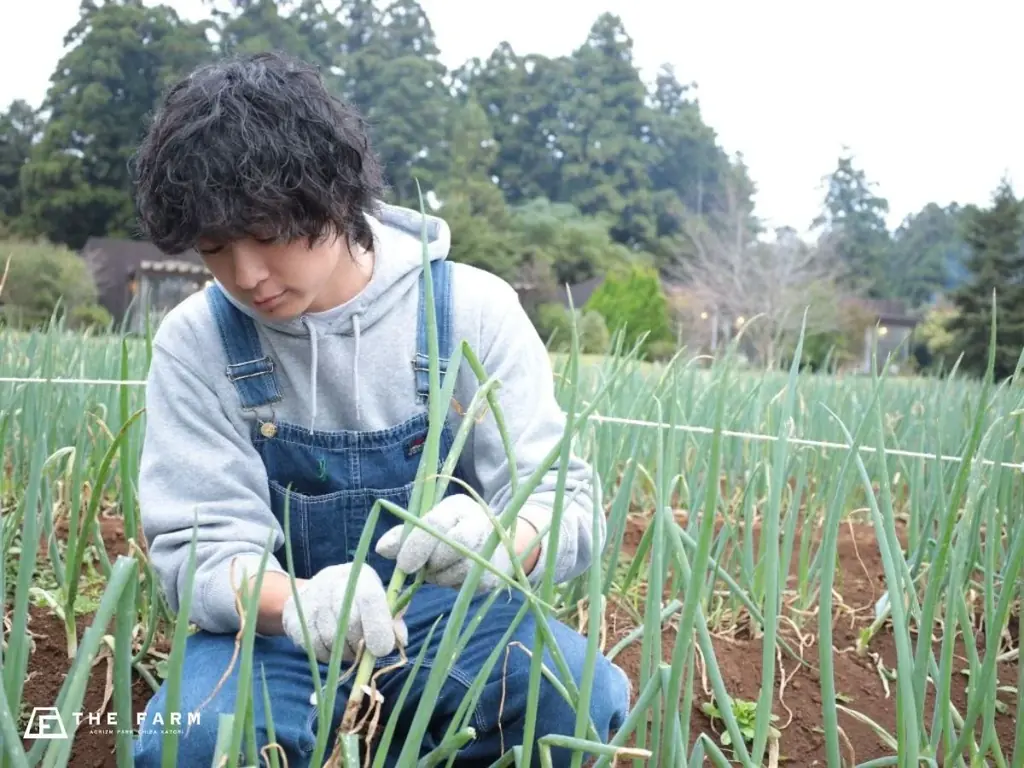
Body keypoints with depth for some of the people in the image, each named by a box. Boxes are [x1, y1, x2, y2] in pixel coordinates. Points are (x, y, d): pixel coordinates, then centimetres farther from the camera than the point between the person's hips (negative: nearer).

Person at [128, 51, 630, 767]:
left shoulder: (471, 309, -12)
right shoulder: (194, 342, -9)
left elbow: (567, 503, -13)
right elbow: (200, 547, -12)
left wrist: (501, 541, -38)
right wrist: (295, 601, -36)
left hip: (451, 616, 1)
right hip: (277, 632, 0)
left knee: (588, 699, -27)